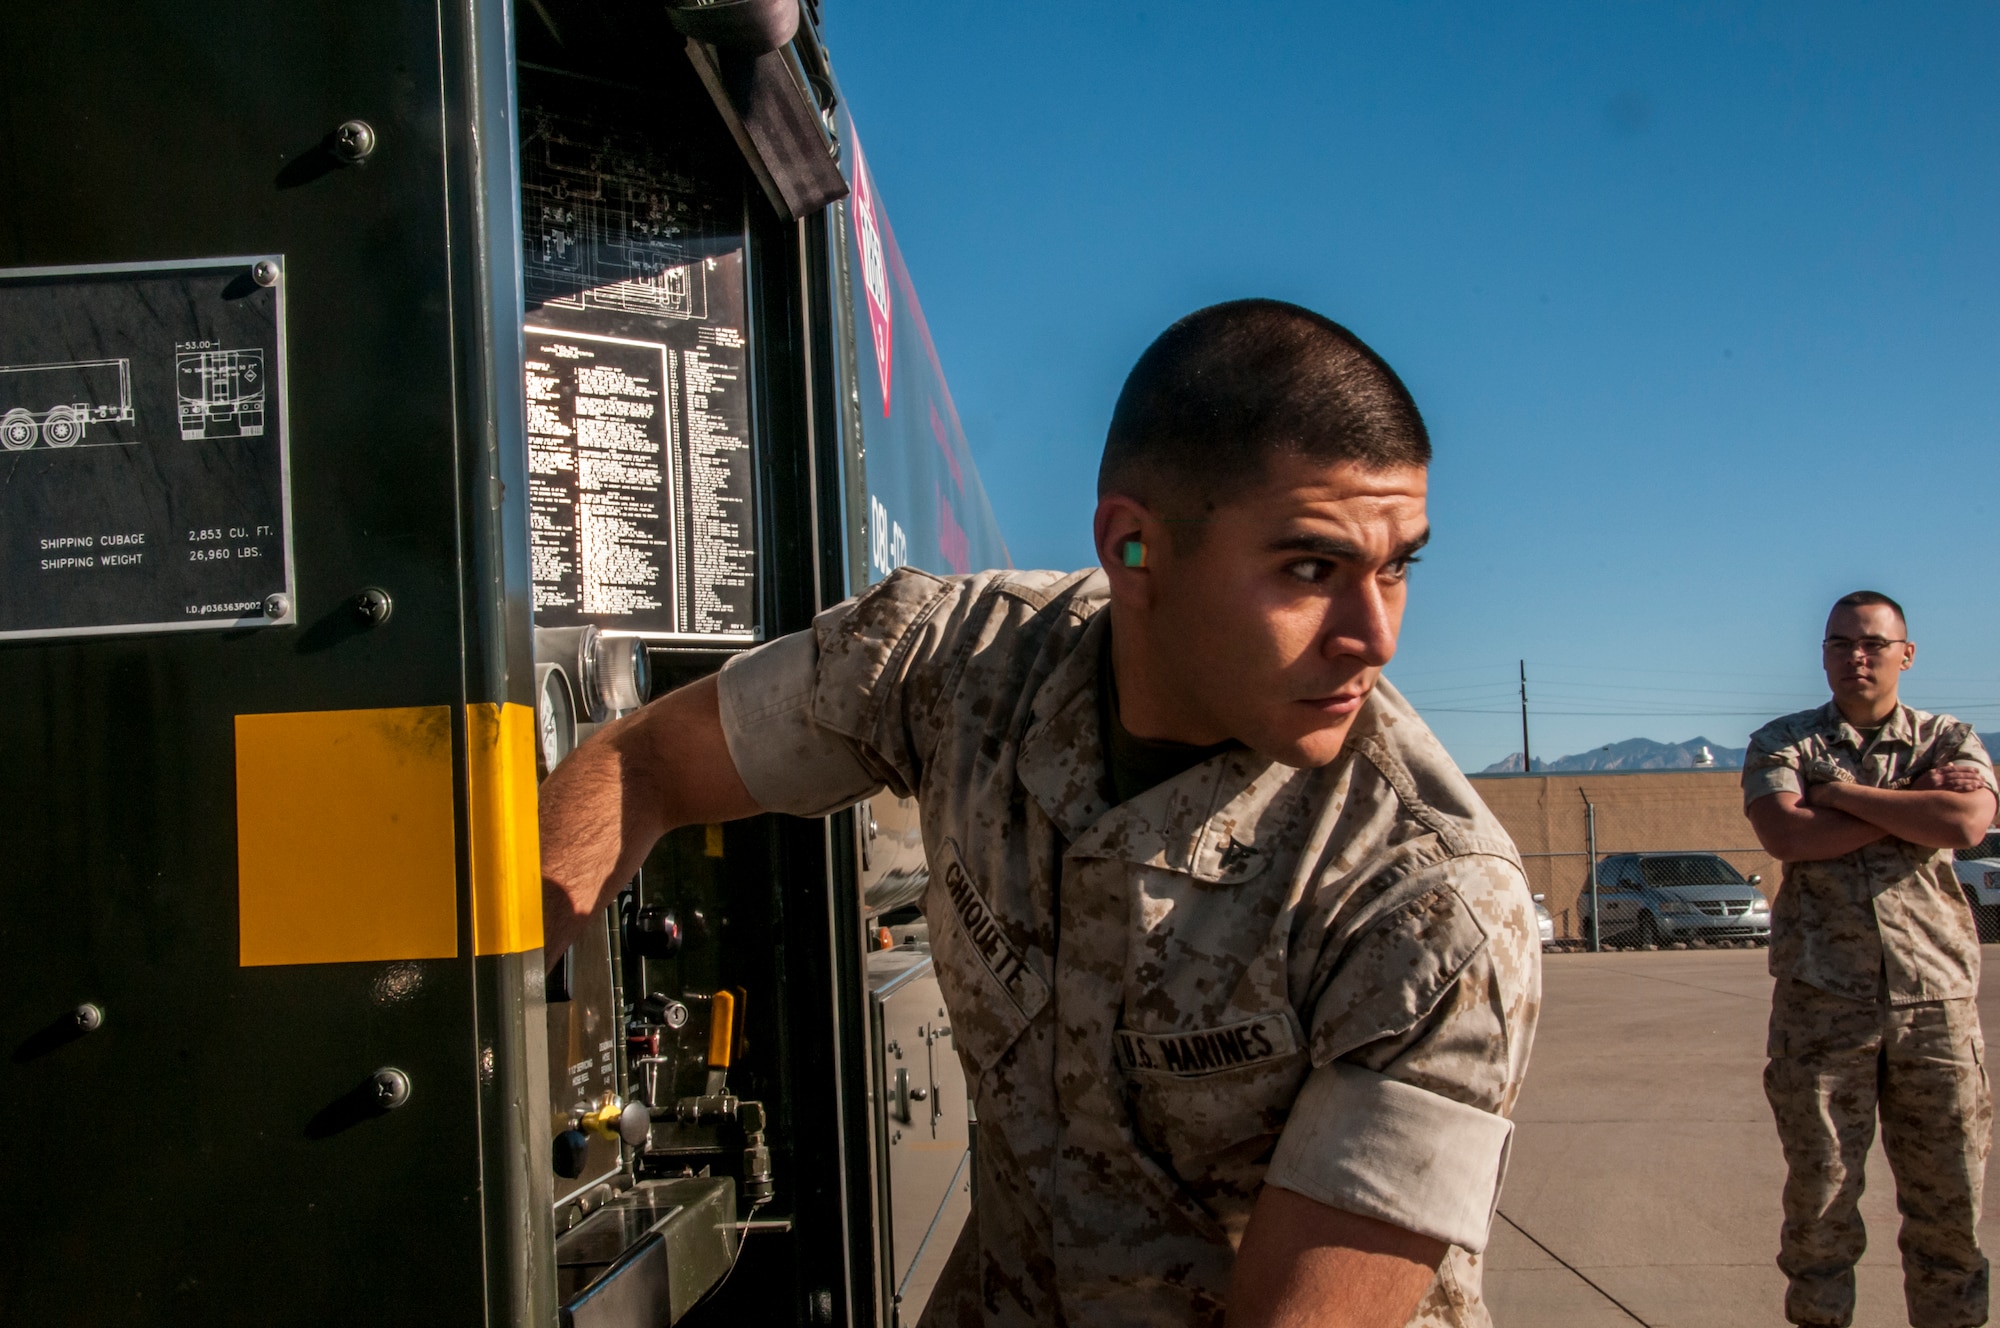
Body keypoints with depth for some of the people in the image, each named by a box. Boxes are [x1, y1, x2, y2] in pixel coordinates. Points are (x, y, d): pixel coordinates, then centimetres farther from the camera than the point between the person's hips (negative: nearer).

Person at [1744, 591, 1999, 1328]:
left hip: (1936, 991, 1)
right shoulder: (1782, 742, 8)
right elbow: (1786, 835, -11)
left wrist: (1843, 794, -7)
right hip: (1821, 996, -1)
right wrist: (1913, 803, -7)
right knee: (1820, 1183, 2)